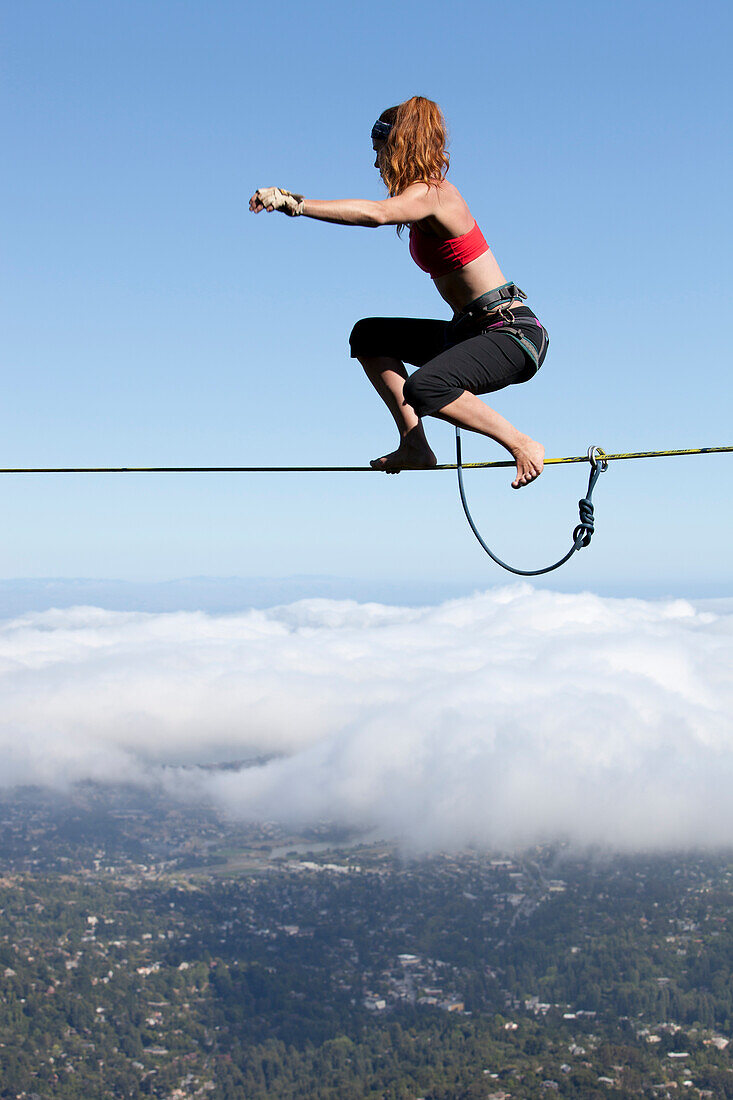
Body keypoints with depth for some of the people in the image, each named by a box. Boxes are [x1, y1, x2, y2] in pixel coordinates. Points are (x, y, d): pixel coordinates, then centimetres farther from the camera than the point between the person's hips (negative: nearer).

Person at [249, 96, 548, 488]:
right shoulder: (432, 191, 13)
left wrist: (295, 204, -41)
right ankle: (414, 445, 6)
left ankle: (523, 445, -17)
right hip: (471, 330, 11)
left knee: (423, 388, -35)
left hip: (513, 335, -11)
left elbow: (375, 213, -38)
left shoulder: (426, 194, -17)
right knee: (369, 335, 15)